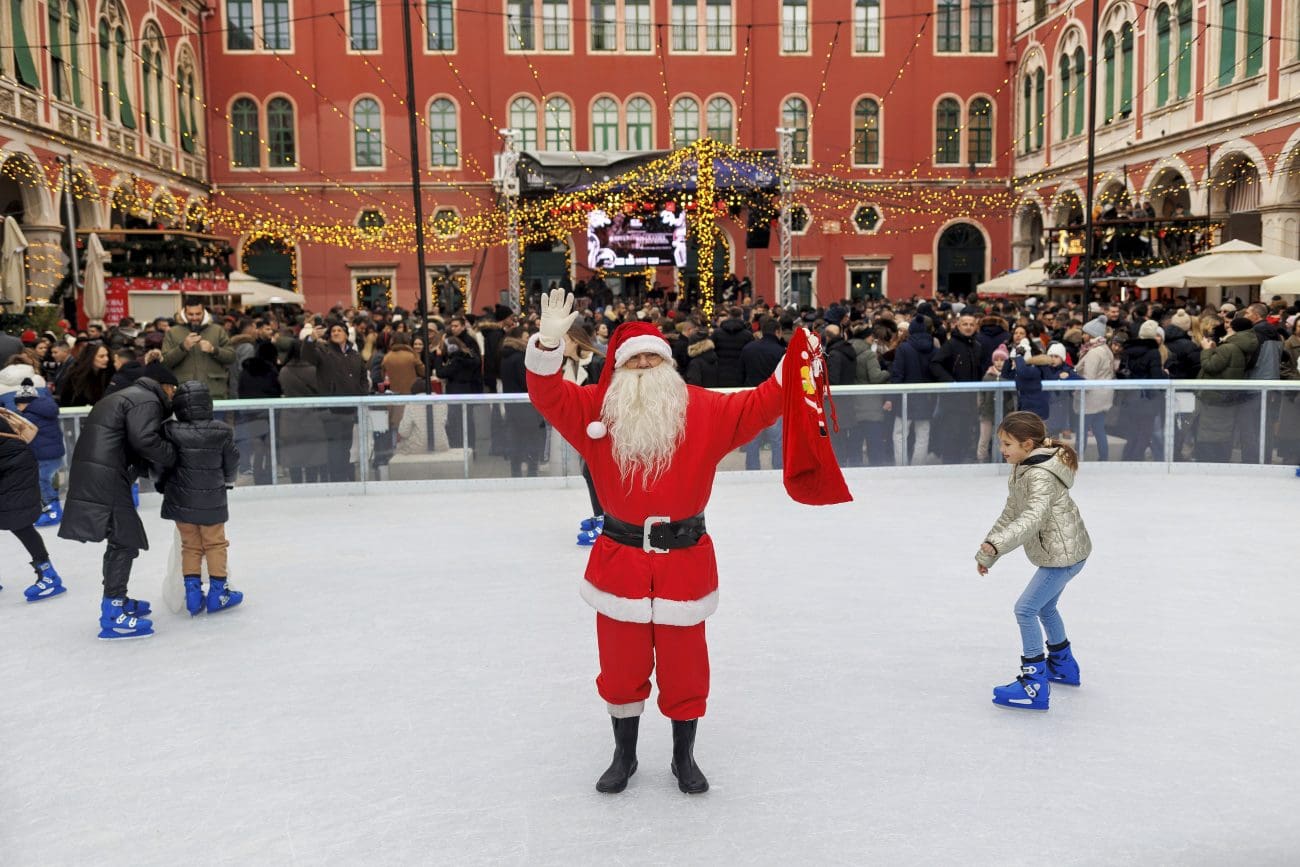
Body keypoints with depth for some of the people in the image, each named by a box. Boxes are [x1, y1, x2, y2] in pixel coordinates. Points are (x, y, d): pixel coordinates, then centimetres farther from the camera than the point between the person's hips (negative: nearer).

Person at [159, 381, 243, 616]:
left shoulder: (170, 432, -12)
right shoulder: (222, 432, -13)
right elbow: (232, 464, -1)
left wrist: (162, 485, 18)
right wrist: (226, 481, 20)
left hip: (180, 501, 1)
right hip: (212, 502, -1)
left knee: (190, 546, 15)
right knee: (215, 544, 12)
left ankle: (192, 591, 13)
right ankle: (217, 592, 15)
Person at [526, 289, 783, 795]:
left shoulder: (703, 410, -2)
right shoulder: (597, 409, -1)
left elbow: (755, 408, -7)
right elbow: (548, 395, -10)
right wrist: (548, 343, -27)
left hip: (685, 559, 0)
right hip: (619, 559, 1)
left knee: (684, 667, 12)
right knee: (621, 667, 15)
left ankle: (684, 757, 36)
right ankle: (624, 755, 39)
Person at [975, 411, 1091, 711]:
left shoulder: (1040, 476, -25)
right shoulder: (1021, 471, 7)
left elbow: (1032, 518, -39)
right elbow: (1010, 515, 12)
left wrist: (995, 544, -50)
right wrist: (988, 552, 11)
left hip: (1063, 553, -11)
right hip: (1062, 551, 11)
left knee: (1025, 609, -13)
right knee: (1045, 607, 26)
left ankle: (1035, 685, -9)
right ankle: (1063, 666, 46)